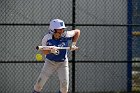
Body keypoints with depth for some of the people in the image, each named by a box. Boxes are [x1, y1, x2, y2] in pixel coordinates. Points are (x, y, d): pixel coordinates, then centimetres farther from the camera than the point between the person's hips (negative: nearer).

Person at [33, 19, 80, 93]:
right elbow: (43, 51, -12)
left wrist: (73, 44, -9)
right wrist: (50, 51, -33)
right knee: (41, 81, -4)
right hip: (50, 62, 0)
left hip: (63, 62, 0)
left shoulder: (66, 35, -19)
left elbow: (77, 31, -3)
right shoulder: (47, 38, -21)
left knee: (65, 84, -7)